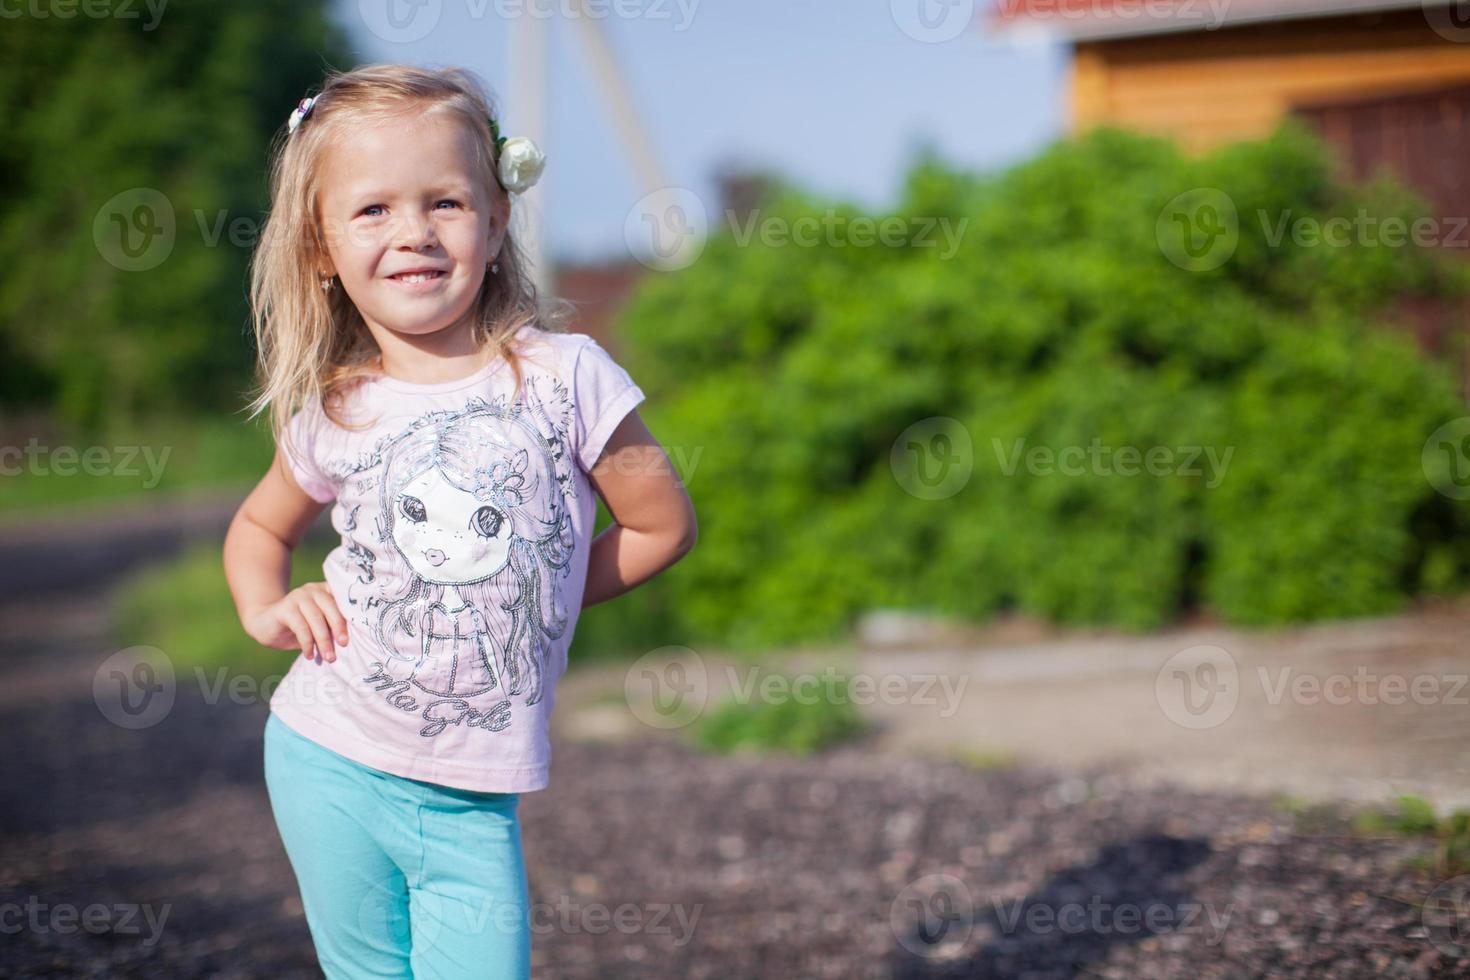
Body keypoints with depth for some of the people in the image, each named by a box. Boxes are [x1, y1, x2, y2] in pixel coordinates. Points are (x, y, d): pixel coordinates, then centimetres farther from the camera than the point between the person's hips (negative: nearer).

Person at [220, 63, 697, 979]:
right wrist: (266, 608, 1)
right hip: (331, 765, 2)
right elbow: (260, 526, 19)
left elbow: (664, 526, 1)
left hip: (472, 801, -1)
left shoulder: (562, 376, -8)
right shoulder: (334, 417, -1)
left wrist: (535, 597, -1)